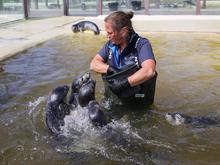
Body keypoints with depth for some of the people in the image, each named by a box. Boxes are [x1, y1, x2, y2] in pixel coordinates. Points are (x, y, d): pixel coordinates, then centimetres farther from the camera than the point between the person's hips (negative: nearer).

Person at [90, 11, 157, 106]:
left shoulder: (142, 44, -14)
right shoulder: (111, 44, 3)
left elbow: (149, 71, -30)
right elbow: (93, 65, 2)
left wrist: (124, 83, -26)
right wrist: (110, 69, -17)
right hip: (114, 100, 5)